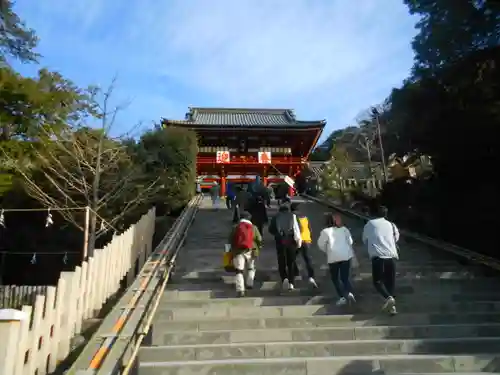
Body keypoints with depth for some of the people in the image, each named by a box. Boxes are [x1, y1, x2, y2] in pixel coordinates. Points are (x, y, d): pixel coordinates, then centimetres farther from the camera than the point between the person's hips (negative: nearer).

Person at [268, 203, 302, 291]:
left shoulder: (276, 217, 3)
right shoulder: (292, 216, 2)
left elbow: (271, 229, 0)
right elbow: (297, 229, -8)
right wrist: (298, 240, -6)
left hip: (280, 241, -1)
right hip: (291, 241, 1)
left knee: (282, 262, 7)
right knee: (291, 263, 10)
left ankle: (284, 278, -15)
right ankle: (291, 283, 8)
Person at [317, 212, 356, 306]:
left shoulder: (325, 231, -3)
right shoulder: (344, 229, 8)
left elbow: (321, 245, 1)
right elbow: (350, 241, 9)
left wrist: (327, 251, 19)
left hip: (333, 257, -3)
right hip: (346, 255, 3)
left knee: (335, 278, 14)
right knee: (345, 277, 12)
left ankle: (342, 297, 3)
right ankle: (349, 292, -13)